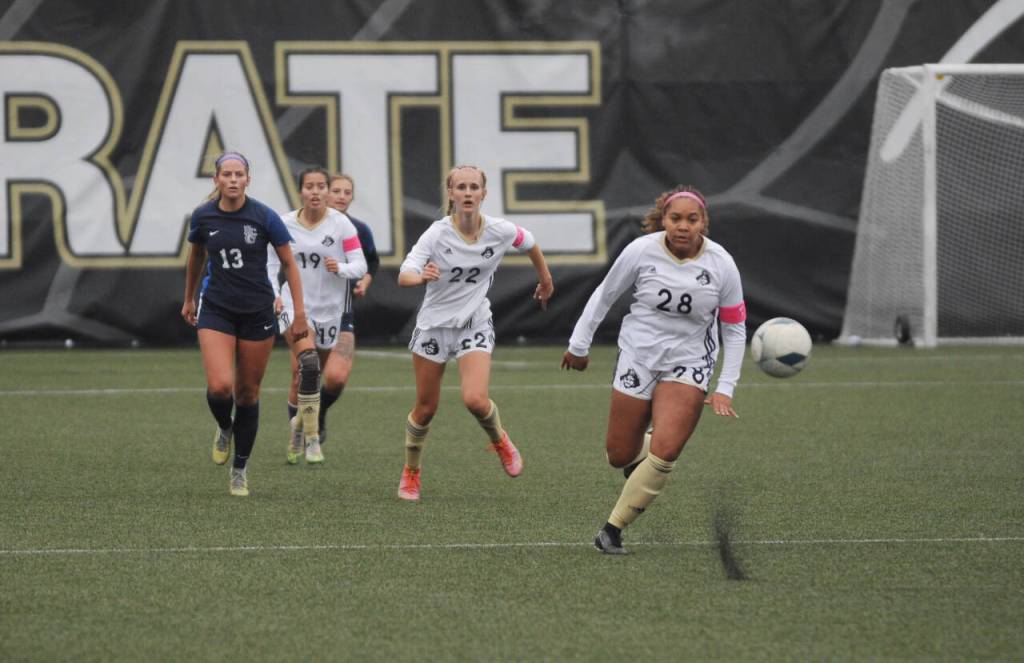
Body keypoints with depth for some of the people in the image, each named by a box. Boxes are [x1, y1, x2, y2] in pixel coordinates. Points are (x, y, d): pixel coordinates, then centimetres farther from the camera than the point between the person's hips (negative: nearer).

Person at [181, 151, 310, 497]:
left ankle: (240, 470, 22)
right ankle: (224, 429, 17)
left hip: (257, 312, 0)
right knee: (219, 386, -18)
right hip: (216, 310, 0)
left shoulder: (264, 217, -10)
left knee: (248, 392, 6)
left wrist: (299, 313, -5)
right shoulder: (203, 216, -4)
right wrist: (189, 298, 26)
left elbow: (289, 263, -1)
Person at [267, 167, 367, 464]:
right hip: (295, 304, -1)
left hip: (330, 309, 1)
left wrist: (341, 268, -27)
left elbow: (360, 265, -7)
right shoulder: (285, 224, -2)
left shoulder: (340, 223, -7)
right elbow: (272, 264, 9)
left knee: (332, 378, 8)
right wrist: (274, 295, -5)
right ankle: (310, 439, -20)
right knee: (307, 363, -25)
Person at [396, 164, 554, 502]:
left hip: (475, 326, 0)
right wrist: (421, 276, -52)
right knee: (426, 408, 7)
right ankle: (411, 472, 31)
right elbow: (404, 276, -29)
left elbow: (529, 243, 12)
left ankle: (499, 440, 14)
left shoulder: (500, 231, -11)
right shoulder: (437, 234, -18)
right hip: (435, 323, 0)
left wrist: (546, 281, 25)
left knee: (475, 399, -20)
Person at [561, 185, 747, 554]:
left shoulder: (721, 265, -11)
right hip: (637, 357, 1)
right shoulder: (641, 251, -12)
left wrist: (725, 389, -6)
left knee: (664, 453, -20)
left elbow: (734, 329, -1)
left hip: (688, 365, -1)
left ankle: (613, 528, -5)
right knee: (619, 456, 2)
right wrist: (579, 345, 9)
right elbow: (604, 296, 4)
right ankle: (639, 453, 42)